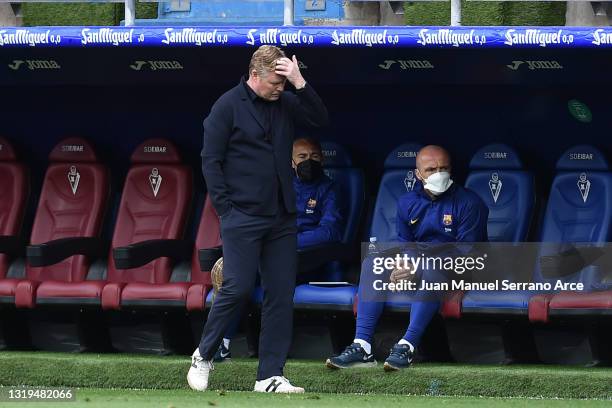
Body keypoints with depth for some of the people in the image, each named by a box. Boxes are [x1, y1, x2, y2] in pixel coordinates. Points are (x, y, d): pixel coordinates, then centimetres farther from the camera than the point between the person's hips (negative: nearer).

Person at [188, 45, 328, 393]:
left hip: (282, 220, 5)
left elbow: (321, 120, -2)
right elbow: (211, 160, -5)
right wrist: (226, 210, -9)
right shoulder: (228, 106, -4)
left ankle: (271, 376, 7)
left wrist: (300, 83, -12)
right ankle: (204, 356, 11)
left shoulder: (286, 103, 11)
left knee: (281, 295, 2)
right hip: (243, 218, -5)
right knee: (238, 288, -10)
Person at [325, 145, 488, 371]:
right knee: (372, 262, -16)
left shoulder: (469, 203, -7)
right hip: (416, 265, 6)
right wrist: (400, 268, -13)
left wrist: (418, 269, -23)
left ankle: (407, 346, -46)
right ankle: (362, 347, -28)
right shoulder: (408, 202, 11)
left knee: (432, 270, -39)